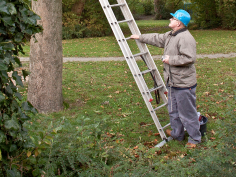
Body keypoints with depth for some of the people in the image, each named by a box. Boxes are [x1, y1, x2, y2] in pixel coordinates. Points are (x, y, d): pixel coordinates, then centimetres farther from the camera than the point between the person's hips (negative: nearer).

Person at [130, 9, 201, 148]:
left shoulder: (185, 38, -22)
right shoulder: (170, 35, 11)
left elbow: (189, 58, -29)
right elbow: (157, 39, 26)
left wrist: (171, 59, -20)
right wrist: (140, 37, 31)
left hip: (184, 84, -11)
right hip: (173, 82, 11)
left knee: (187, 113, 0)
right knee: (173, 110, 23)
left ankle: (195, 138, 16)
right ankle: (177, 133, 40)